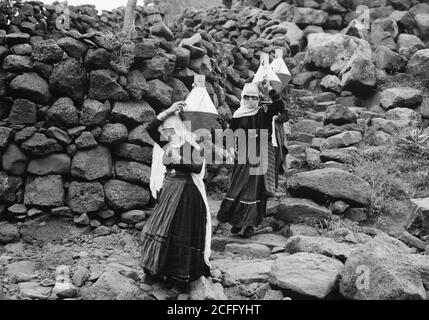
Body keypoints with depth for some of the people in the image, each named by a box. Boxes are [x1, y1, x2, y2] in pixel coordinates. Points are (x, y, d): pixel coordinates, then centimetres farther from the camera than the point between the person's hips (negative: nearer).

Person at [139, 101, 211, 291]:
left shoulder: (191, 146, -10)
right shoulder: (166, 145, 8)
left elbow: (198, 169, -17)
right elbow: (150, 129, -2)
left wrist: (180, 160, -24)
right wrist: (168, 112, -8)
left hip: (186, 193, -7)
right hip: (168, 191, 7)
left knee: (182, 234, -2)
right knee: (163, 230, 10)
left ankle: (182, 275, 7)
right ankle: (161, 269, 22)